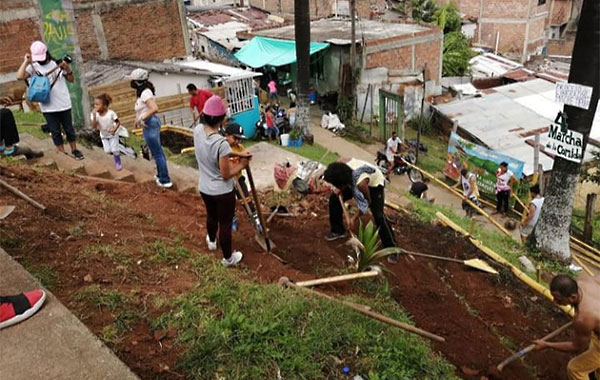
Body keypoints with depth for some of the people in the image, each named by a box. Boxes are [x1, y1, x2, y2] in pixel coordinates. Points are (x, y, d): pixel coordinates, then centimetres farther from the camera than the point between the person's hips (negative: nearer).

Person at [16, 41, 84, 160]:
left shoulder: (58, 63, 0)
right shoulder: (33, 67, -1)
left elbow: (71, 80, 4)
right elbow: (19, 76, -15)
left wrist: (67, 69, -14)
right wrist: (26, 62, -12)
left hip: (64, 104, 0)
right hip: (48, 107, 0)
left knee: (69, 129, 11)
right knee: (55, 132, 8)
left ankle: (74, 150, 26)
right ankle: (63, 154, 18)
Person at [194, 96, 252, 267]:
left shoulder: (198, 130, -13)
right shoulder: (221, 142, -33)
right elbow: (226, 174, -23)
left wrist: (237, 154, 2)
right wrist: (242, 164, -7)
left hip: (204, 188, 6)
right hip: (222, 192, -6)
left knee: (211, 215, 33)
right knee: (225, 224, 16)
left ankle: (211, 241, 61)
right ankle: (228, 258, 37)